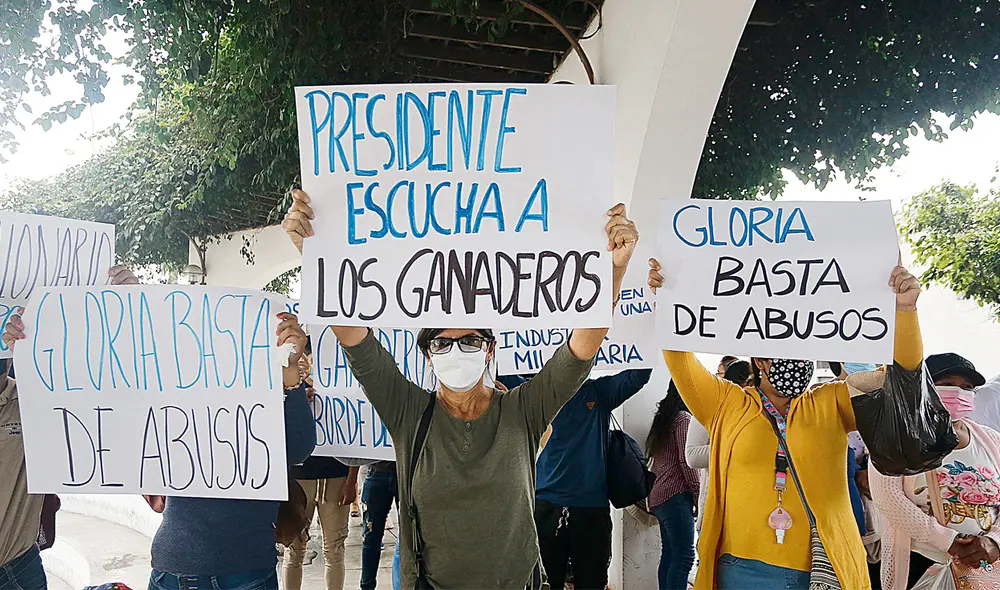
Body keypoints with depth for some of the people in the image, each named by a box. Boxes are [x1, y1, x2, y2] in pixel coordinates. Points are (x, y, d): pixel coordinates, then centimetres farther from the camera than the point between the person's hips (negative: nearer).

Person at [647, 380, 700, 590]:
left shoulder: (664, 417, 18)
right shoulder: (683, 418, -8)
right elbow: (687, 461, -15)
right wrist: (698, 494, -8)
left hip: (660, 495, 9)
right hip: (676, 494, -9)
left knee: (669, 555, 10)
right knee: (683, 556, -11)